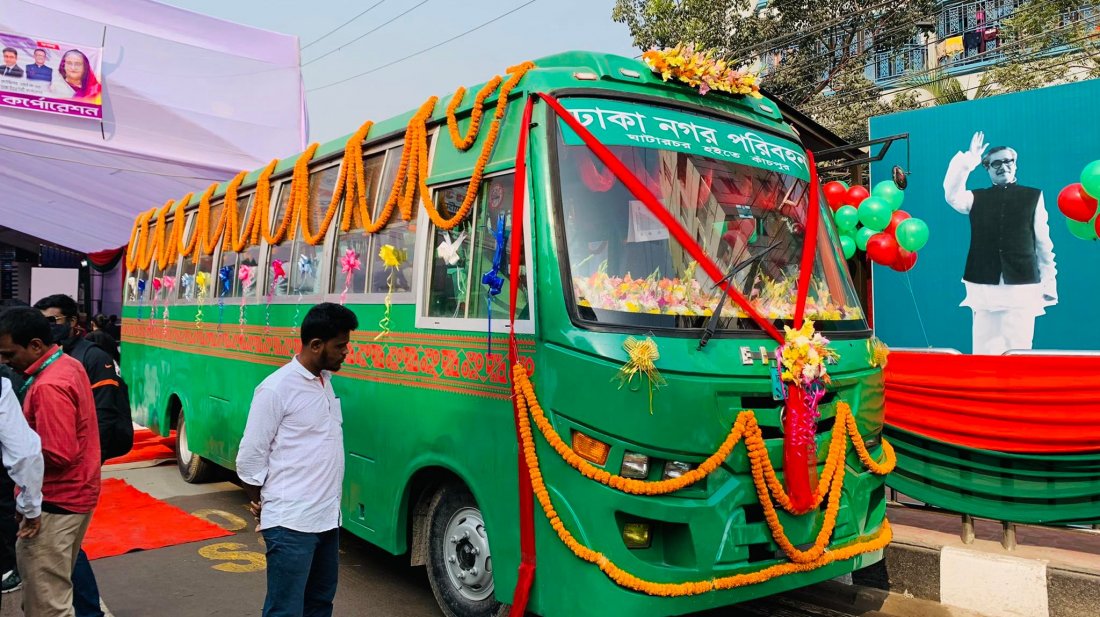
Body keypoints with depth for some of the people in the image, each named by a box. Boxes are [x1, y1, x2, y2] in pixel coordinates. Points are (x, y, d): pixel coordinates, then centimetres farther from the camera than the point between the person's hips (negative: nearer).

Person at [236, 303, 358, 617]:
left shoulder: (325, 381, 8)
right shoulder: (277, 388, -15)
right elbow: (249, 460, -10)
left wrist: (327, 506, 12)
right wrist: (266, 506, 1)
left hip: (327, 519, 8)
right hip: (290, 524, -8)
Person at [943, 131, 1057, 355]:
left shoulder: (1033, 196, 10)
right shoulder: (977, 198, 11)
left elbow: (1043, 243, 8)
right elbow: (952, 196, -11)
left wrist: (1049, 283, 6)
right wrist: (968, 161, -13)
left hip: (1022, 286, 0)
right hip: (984, 286, 1)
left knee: (1018, 349, -1)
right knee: (984, 350, 1)